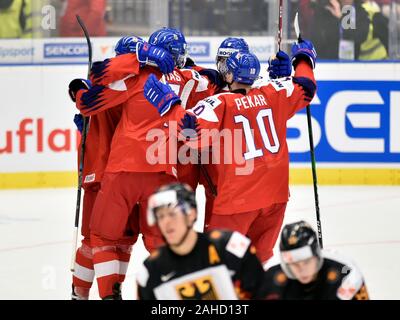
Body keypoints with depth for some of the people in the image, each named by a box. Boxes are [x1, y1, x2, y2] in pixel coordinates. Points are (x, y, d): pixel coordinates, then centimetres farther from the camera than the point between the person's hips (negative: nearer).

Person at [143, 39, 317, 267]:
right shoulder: (272, 95, 4)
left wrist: (169, 104, -15)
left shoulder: (221, 103, -11)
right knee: (259, 257, 18)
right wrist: (304, 59, 34)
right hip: (276, 194, 5)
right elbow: (306, 88, 17)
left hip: (238, 196, -5)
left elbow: (195, 133, -22)